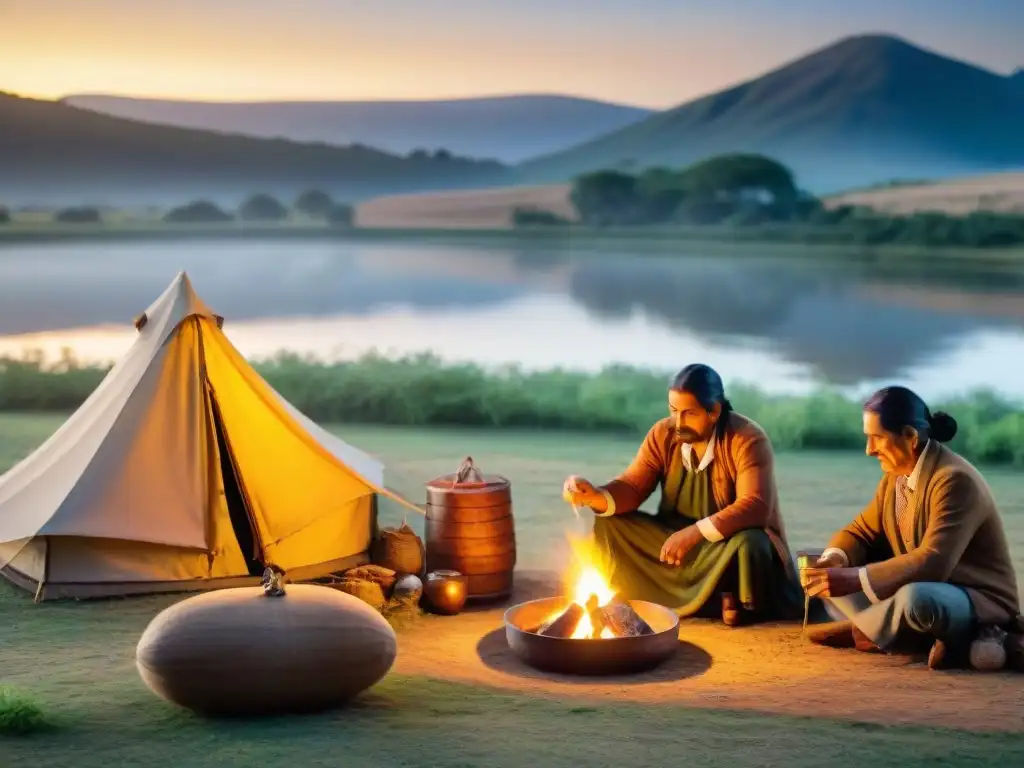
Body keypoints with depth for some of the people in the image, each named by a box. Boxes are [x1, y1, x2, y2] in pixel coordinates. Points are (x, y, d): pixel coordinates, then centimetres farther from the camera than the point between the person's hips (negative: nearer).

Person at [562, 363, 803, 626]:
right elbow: (632, 488, -6)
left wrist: (695, 533, -38)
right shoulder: (663, 434, -5)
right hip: (673, 537, 6)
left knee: (749, 544, -40)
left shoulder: (748, 439, -20)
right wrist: (595, 496, -29)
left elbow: (755, 507, -30)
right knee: (609, 525, -13)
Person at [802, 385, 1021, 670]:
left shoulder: (956, 480, -23)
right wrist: (833, 560, -15)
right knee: (830, 573, -2)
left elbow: (932, 563, -33)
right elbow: (862, 530, 9)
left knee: (916, 599, -43)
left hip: (978, 602, -9)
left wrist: (855, 579, -36)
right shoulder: (895, 475, 4)